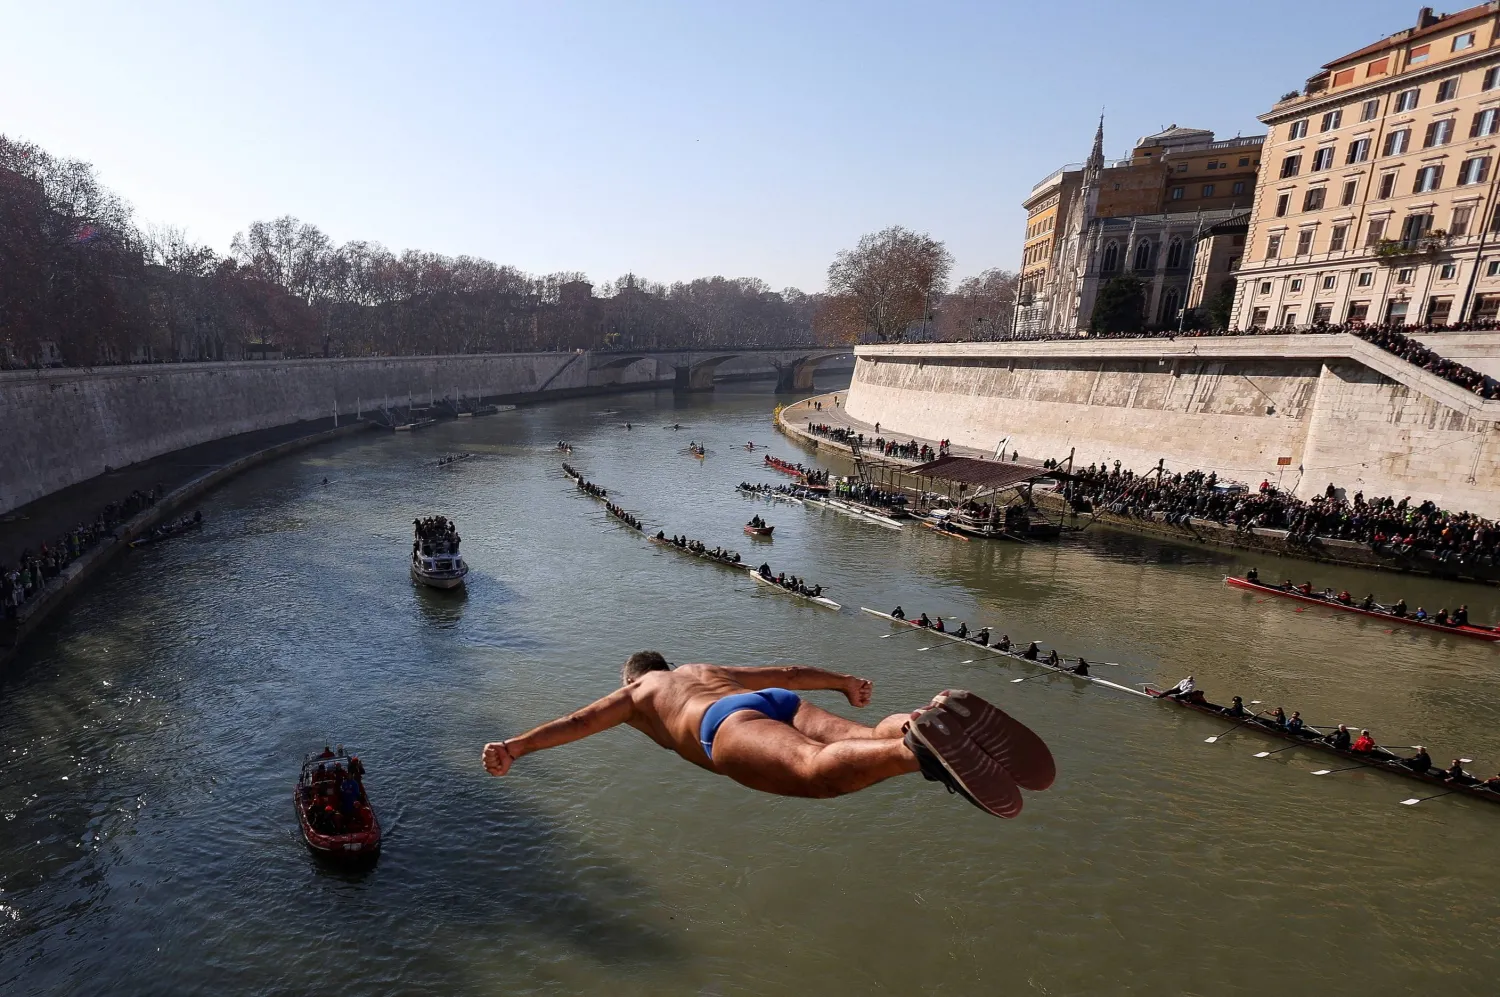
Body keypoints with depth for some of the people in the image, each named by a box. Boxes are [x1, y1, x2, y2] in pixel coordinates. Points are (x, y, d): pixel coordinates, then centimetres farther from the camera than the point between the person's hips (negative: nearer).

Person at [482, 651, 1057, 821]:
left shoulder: (630, 695, 37)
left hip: (728, 725, -5)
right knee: (868, 747, -17)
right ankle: (939, 718, -47)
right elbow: (790, 672, 52)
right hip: (784, 706, 6)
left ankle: (921, 741, -61)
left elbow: (578, 722, 18)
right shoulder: (707, 670, 49)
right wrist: (845, 682, 64)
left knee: (817, 772, -34)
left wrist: (514, 747, 9)